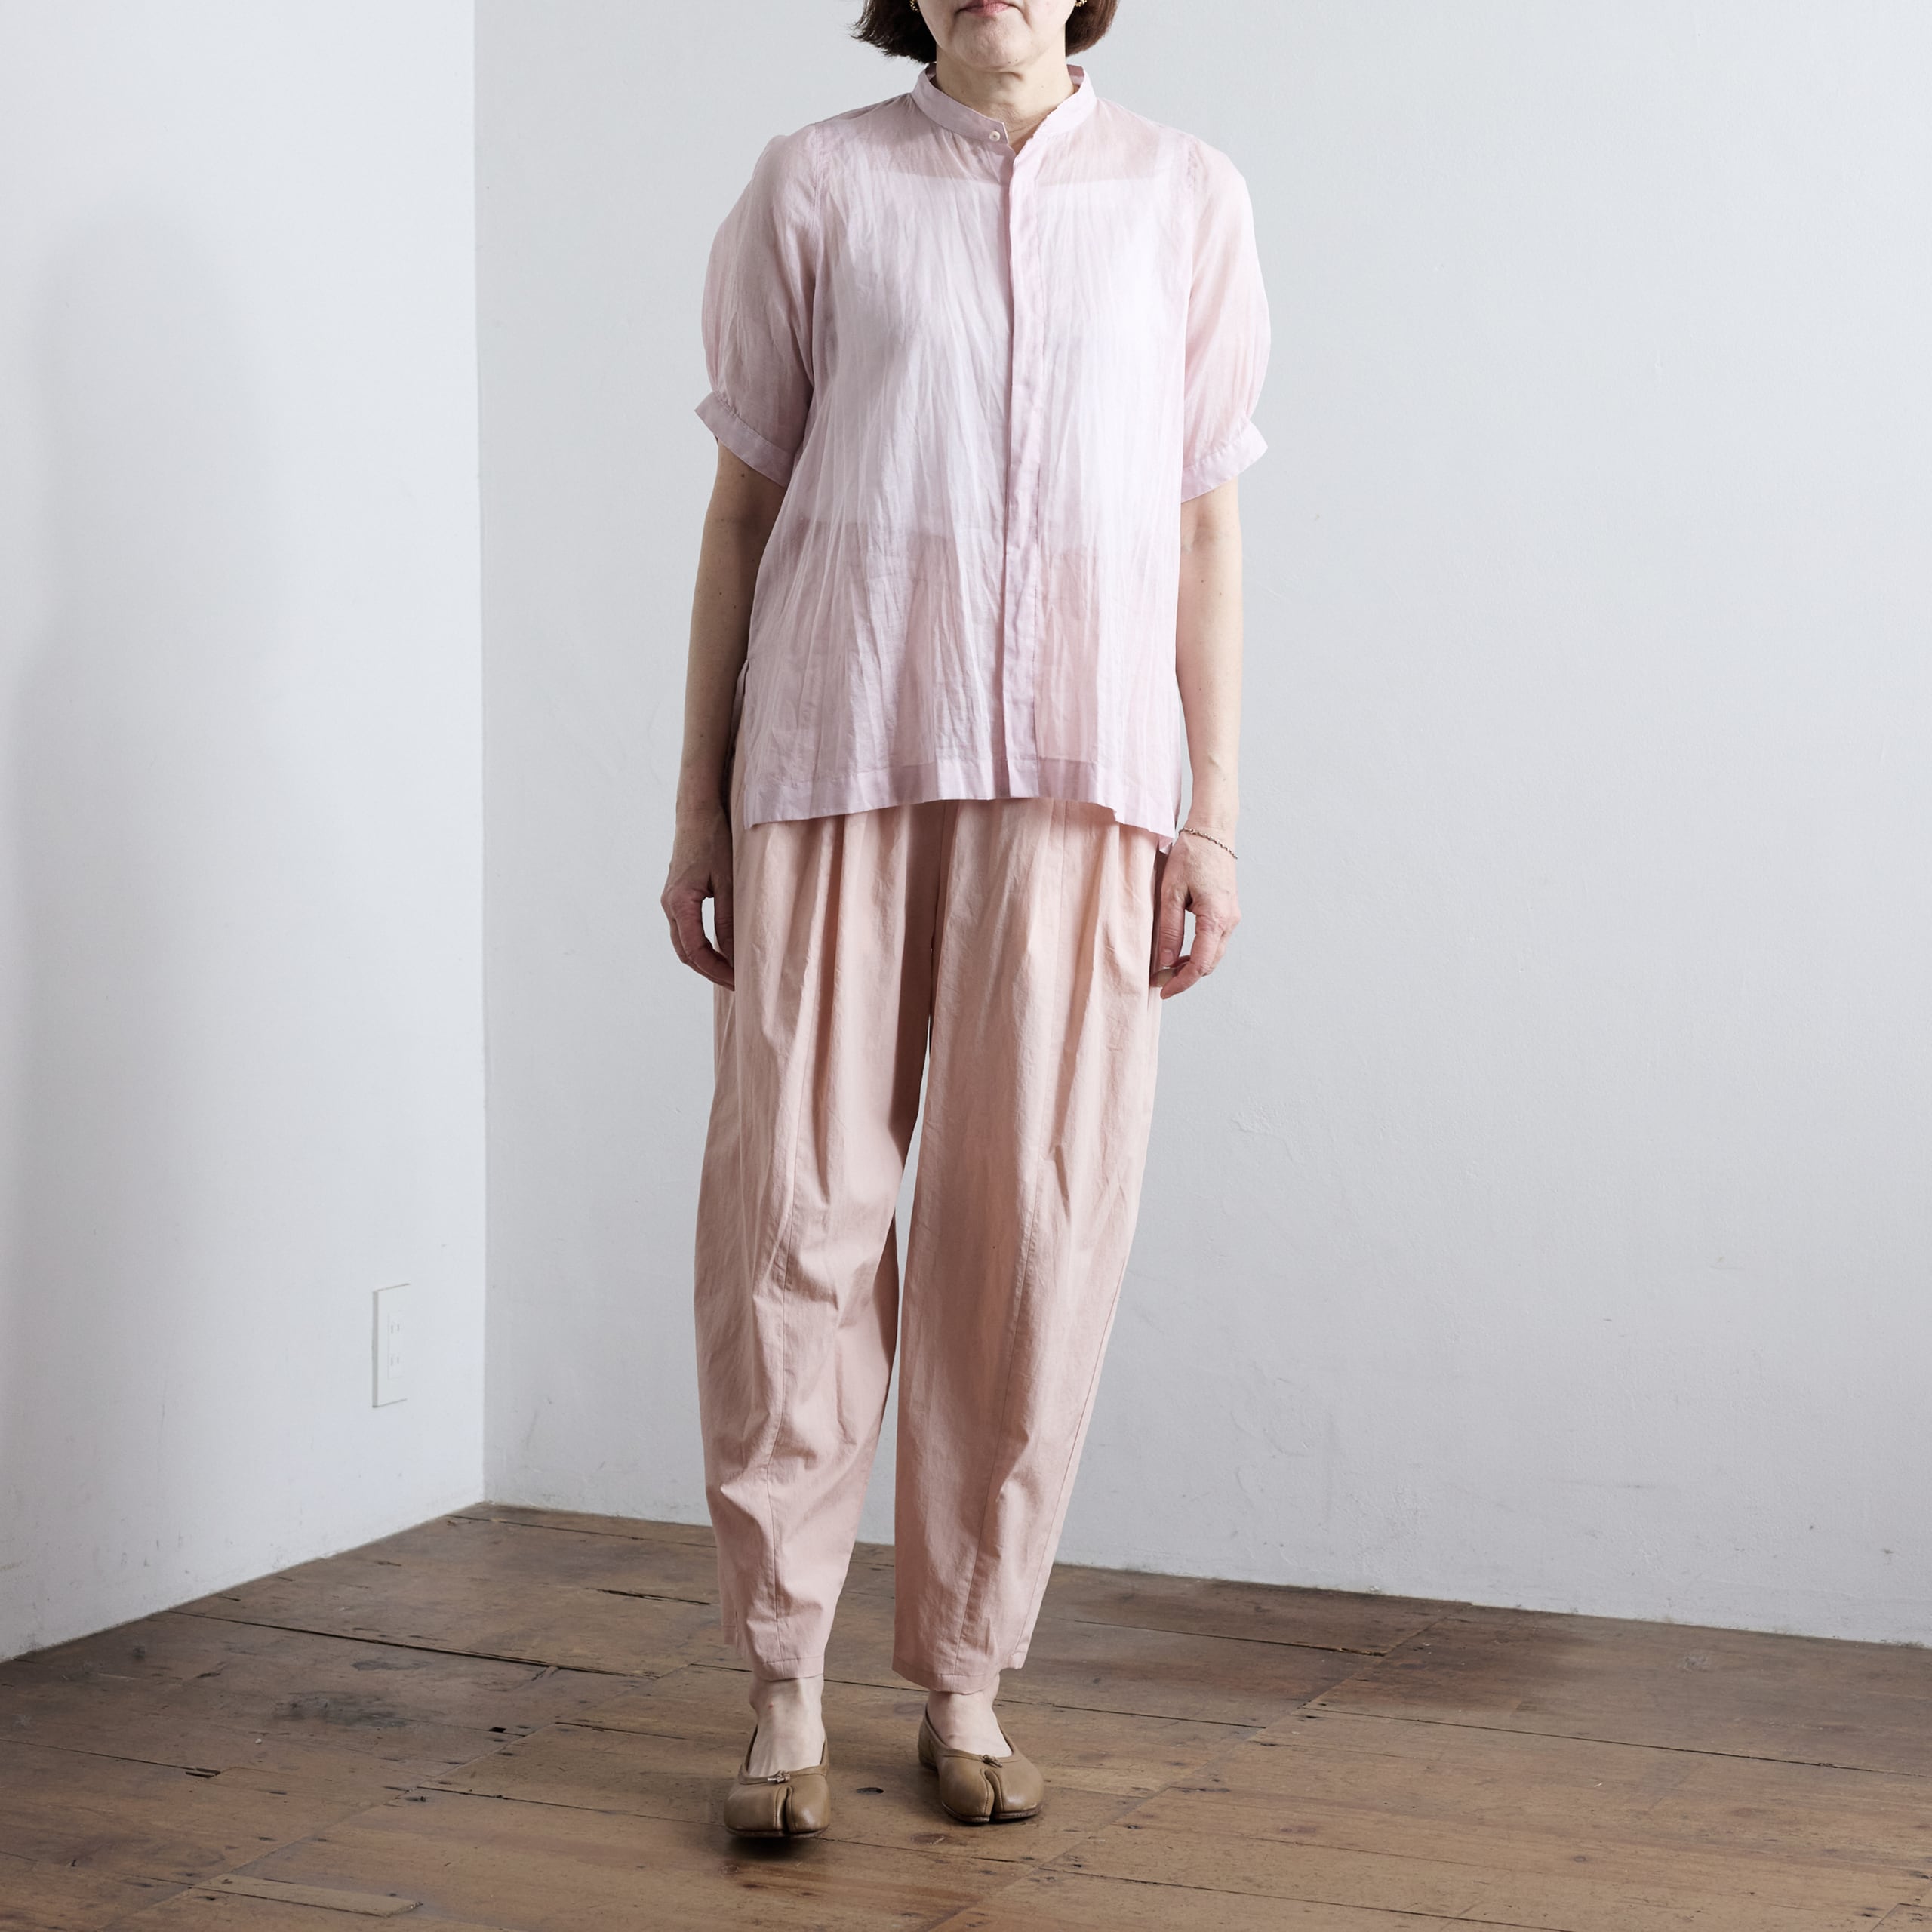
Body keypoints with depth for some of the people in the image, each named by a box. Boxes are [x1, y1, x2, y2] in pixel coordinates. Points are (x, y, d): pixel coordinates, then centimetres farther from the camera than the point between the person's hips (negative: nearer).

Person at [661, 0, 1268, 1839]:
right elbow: (743, 501, 9)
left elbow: (1203, 526, 10)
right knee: (795, 1202, -3)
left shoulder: (1185, 199, 10)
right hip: (836, 753, 0)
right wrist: (696, 803, 5)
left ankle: (964, 1681, 13)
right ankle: (784, 1686, 8)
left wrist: (1210, 817, 5)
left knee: (1031, 1221, 0)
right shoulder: (813, 188, 8)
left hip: (1075, 775, 1)